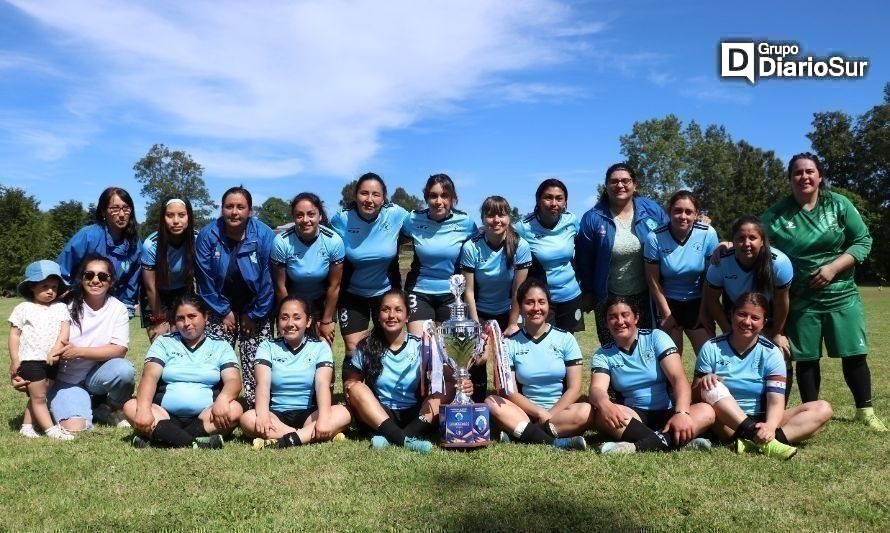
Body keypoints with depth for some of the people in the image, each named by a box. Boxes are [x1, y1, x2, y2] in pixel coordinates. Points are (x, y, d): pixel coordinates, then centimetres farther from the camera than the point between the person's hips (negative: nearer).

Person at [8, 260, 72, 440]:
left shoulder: (60, 308, 5)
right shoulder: (23, 308, -2)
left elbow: (65, 330, -3)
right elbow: (14, 335, -2)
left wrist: (57, 348, -19)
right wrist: (14, 360, -6)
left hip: (51, 361, 4)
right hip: (30, 360, -4)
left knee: (38, 397, 13)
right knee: (38, 397, 0)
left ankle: (27, 426, 23)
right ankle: (51, 429, 0)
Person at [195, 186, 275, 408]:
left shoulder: (264, 235, -18)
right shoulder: (208, 235, -13)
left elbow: (268, 280, -12)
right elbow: (205, 278, -7)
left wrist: (254, 314, -8)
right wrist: (224, 311, -6)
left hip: (255, 307, -1)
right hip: (221, 306, 1)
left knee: (256, 361, -7)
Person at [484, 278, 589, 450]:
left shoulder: (565, 339, 3)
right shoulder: (510, 344, 4)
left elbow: (574, 388, -2)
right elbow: (510, 392, -3)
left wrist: (549, 416, -15)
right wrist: (540, 413, -17)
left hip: (561, 411, 0)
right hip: (526, 412, 1)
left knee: (586, 411, -32)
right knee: (491, 402, -27)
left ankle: (519, 433, -29)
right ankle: (555, 443, -35)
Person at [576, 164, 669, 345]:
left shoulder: (651, 210, -4)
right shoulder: (593, 218, -8)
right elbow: (583, 260, -2)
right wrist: (588, 293, 2)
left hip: (646, 296, 2)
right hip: (608, 299, -1)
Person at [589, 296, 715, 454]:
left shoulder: (655, 337, -1)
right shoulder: (603, 355, 3)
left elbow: (678, 378, -12)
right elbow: (597, 388, -14)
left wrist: (682, 413, -31)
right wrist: (604, 404, -40)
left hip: (667, 413, 0)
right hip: (632, 416, 0)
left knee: (706, 411, -29)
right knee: (602, 414, -31)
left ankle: (637, 446, -41)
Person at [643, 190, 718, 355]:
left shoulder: (708, 234, -14)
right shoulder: (655, 238, -16)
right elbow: (653, 281, -8)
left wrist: (704, 311, -3)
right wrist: (666, 314, -5)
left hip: (697, 301, 1)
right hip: (667, 301, -1)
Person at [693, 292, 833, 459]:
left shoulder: (771, 353, -2)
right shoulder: (712, 348, -3)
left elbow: (776, 400, -13)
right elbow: (695, 394, -1)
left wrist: (770, 426, -35)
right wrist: (702, 382, -26)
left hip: (760, 421, 2)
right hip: (726, 422, -2)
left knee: (822, 409, -17)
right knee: (712, 387, -29)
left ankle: (755, 443, -39)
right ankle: (762, 441, -41)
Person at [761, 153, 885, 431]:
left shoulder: (839, 205, -2)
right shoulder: (776, 214, -3)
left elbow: (863, 241, -2)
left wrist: (833, 267, -15)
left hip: (842, 296, 1)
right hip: (801, 300, 0)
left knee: (854, 355, 3)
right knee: (806, 359, 6)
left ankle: (865, 411, 20)